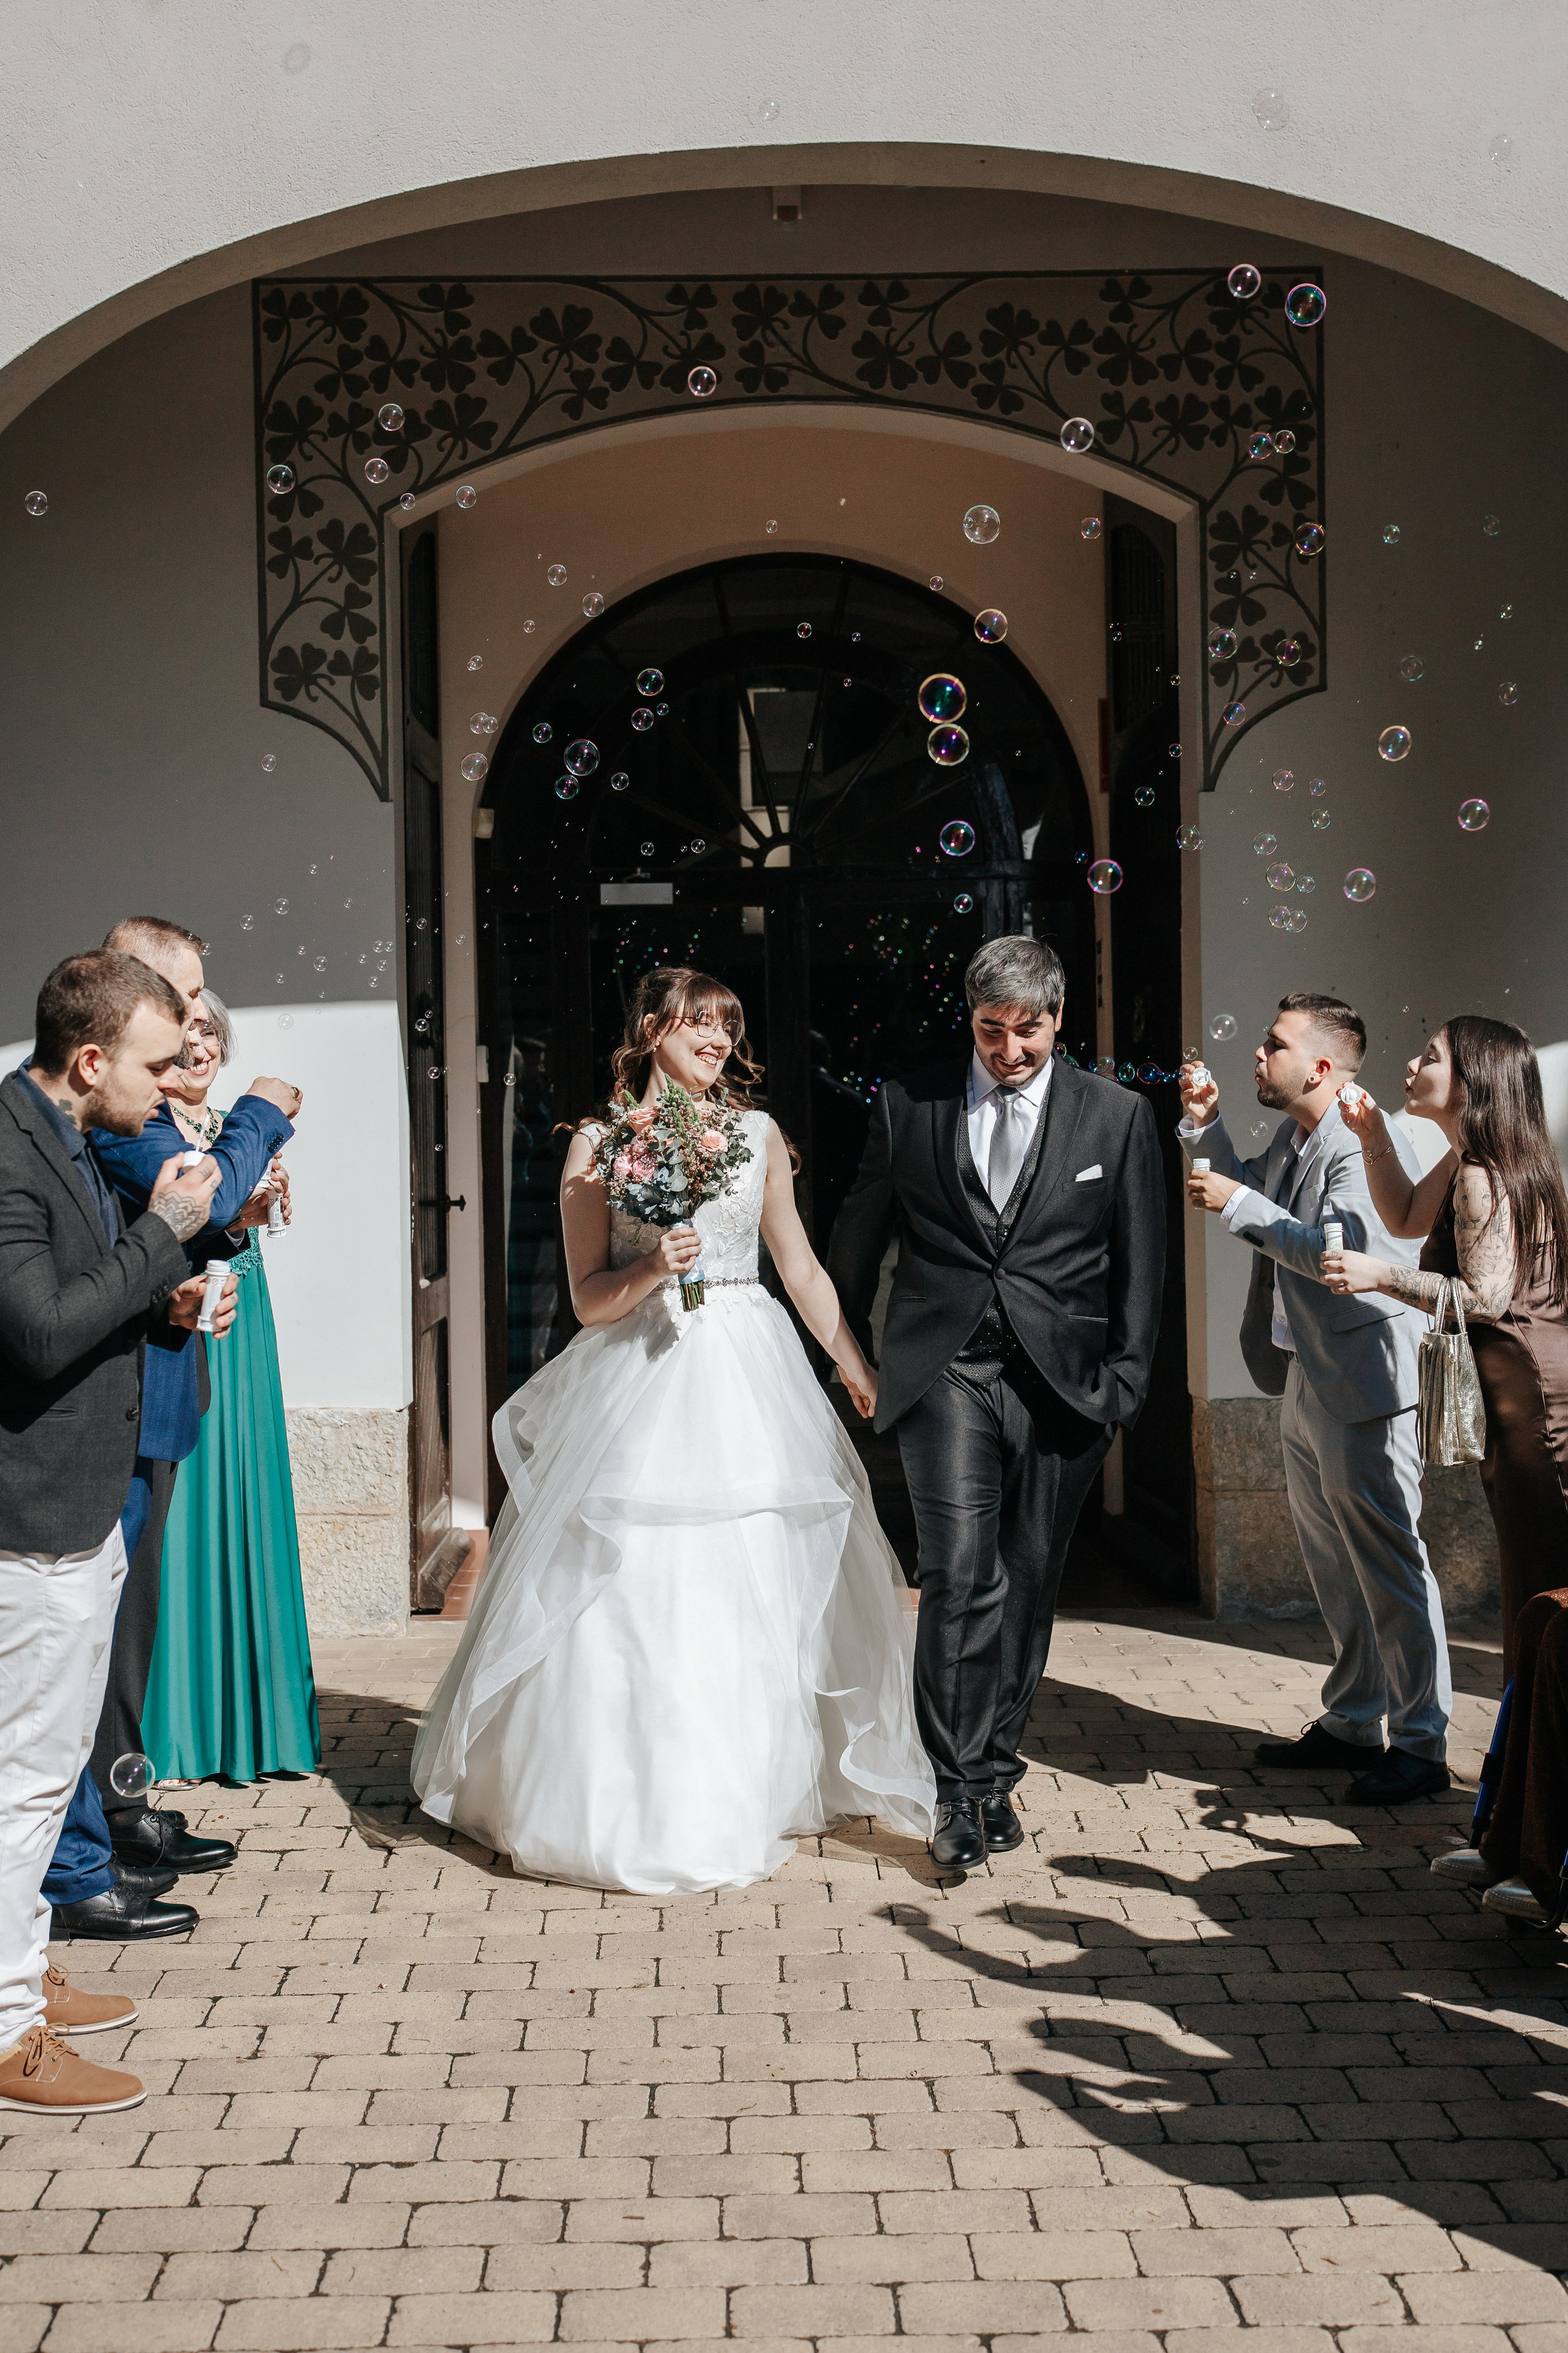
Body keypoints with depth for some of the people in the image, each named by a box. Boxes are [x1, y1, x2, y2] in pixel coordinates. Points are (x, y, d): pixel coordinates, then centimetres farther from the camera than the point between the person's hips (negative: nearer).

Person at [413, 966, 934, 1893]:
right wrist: (652, 1270, -19)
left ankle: (756, 1790, 20)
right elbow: (589, 1296, 0)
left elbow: (802, 1269, 15)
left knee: (759, 1592, 4)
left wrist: (860, 1370, 13)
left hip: (748, 1382, 3)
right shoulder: (600, 1143, 1)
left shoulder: (758, 1134, 10)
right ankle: (636, 1806, 10)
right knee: (632, 1596, -4)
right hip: (641, 1389, -3)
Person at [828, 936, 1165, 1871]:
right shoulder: (908, 1105, 5)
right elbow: (858, 1243, 14)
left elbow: (1142, 1260, 8)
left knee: (1029, 1585, 7)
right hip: (945, 1371, -1)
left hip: (1062, 1378, 1)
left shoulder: (1118, 1116, 5)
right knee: (959, 1576, -13)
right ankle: (961, 1793, -8)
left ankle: (997, 1773, 20)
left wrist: (1127, 1377, 2)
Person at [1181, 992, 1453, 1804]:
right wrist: (1204, 1128, 12)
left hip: (1361, 1385, -10)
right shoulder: (1289, 1140, 10)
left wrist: (1239, 1204, -25)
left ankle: (1420, 1744, 5)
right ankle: (1351, 1723, 30)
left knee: (1387, 1563, -4)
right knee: (1333, 1568, 18)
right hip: (1306, 1383, 10)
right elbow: (1248, 1196, 28)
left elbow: (1340, 1251, -29)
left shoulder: (1368, 1144, -18)